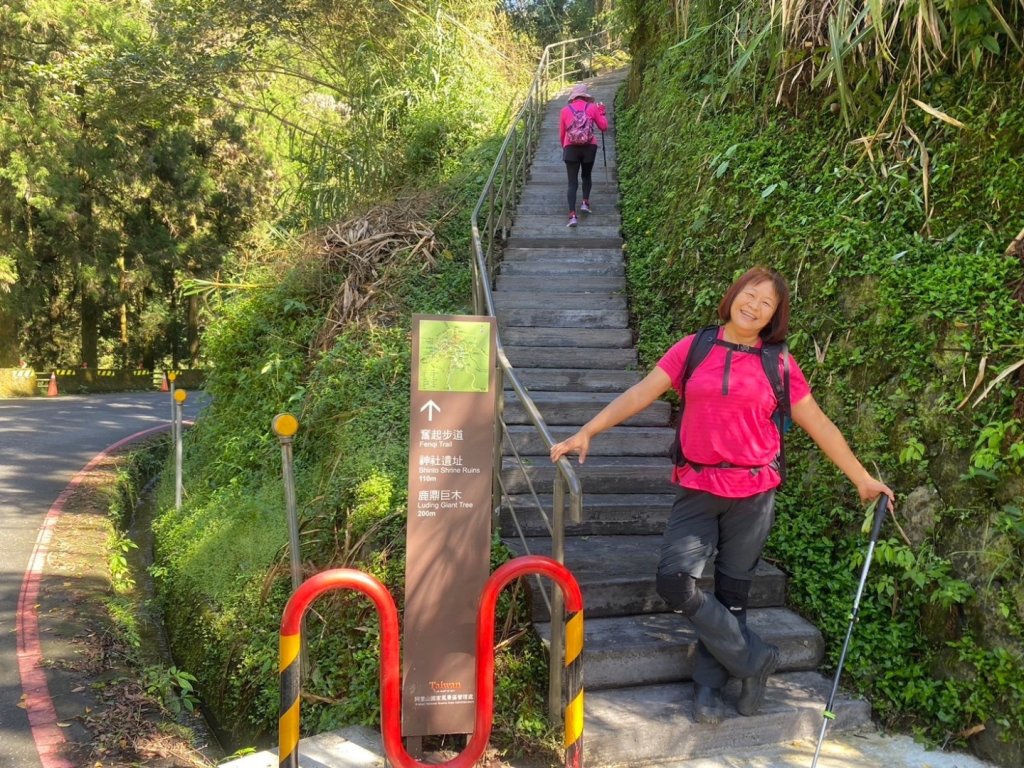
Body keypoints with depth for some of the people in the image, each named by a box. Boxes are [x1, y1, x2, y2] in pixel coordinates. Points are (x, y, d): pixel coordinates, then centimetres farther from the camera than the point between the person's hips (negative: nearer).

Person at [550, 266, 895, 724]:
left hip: (753, 493, 0)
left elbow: (819, 425, 9)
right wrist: (586, 433, -9)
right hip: (697, 489, 0)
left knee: (731, 593, 7)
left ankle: (709, 686, 26)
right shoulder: (693, 349, 3)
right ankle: (754, 659, 5)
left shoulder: (779, 365, 3)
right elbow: (640, 394, -1)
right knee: (674, 581, -14)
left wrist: (862, 479, 11)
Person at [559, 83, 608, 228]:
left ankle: (572, 215, -14)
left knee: (572, 182, -1)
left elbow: (561, 134, 12)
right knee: (586, 175, 26)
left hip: (570, 148, 0)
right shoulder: (592, 107, 5)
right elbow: (604, 127, 9)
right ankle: (585, 202, 11)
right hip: (589, 147, 0)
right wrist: (601, 113, 25)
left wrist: (564, 148, 29)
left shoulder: (565, 110, 7)